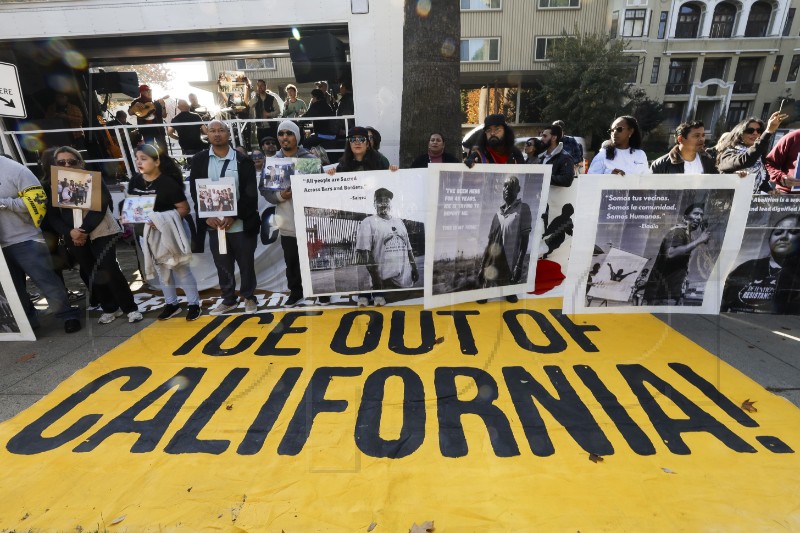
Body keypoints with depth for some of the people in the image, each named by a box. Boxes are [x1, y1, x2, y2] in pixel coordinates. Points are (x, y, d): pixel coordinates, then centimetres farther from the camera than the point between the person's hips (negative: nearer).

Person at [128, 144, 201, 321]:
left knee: (180, 268, 1)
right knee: (161, 269, 15)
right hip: (148, 232, 7)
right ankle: (171, 304, 29)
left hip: (170, 231, -6)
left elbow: (184, 208, -17)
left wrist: (163, 220, -26)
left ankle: (194, 304, 13)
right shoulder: (134, 181, 2)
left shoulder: (168, 182, -17)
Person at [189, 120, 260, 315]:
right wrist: (207, 216, -10)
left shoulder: (243, 160, -2)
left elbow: (250, 194, -7)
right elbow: (195, 191, 3)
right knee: (222, 266, 12)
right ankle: (228, 300, 29)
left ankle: (249, 297, 27)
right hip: (213, 224, 2)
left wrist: (233, 217, -14)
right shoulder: (199, 160, 5)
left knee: (246, 264, 8)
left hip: (241, 224, -2)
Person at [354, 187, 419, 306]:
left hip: (405, 279, 7)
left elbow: (408, 248, 21)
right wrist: (375, 277, -19)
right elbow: (364, 253, -12)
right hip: (383, 280, -6)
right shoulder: (368, 223, -4)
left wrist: (414, 268, 14)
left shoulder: (399, 222, 17)